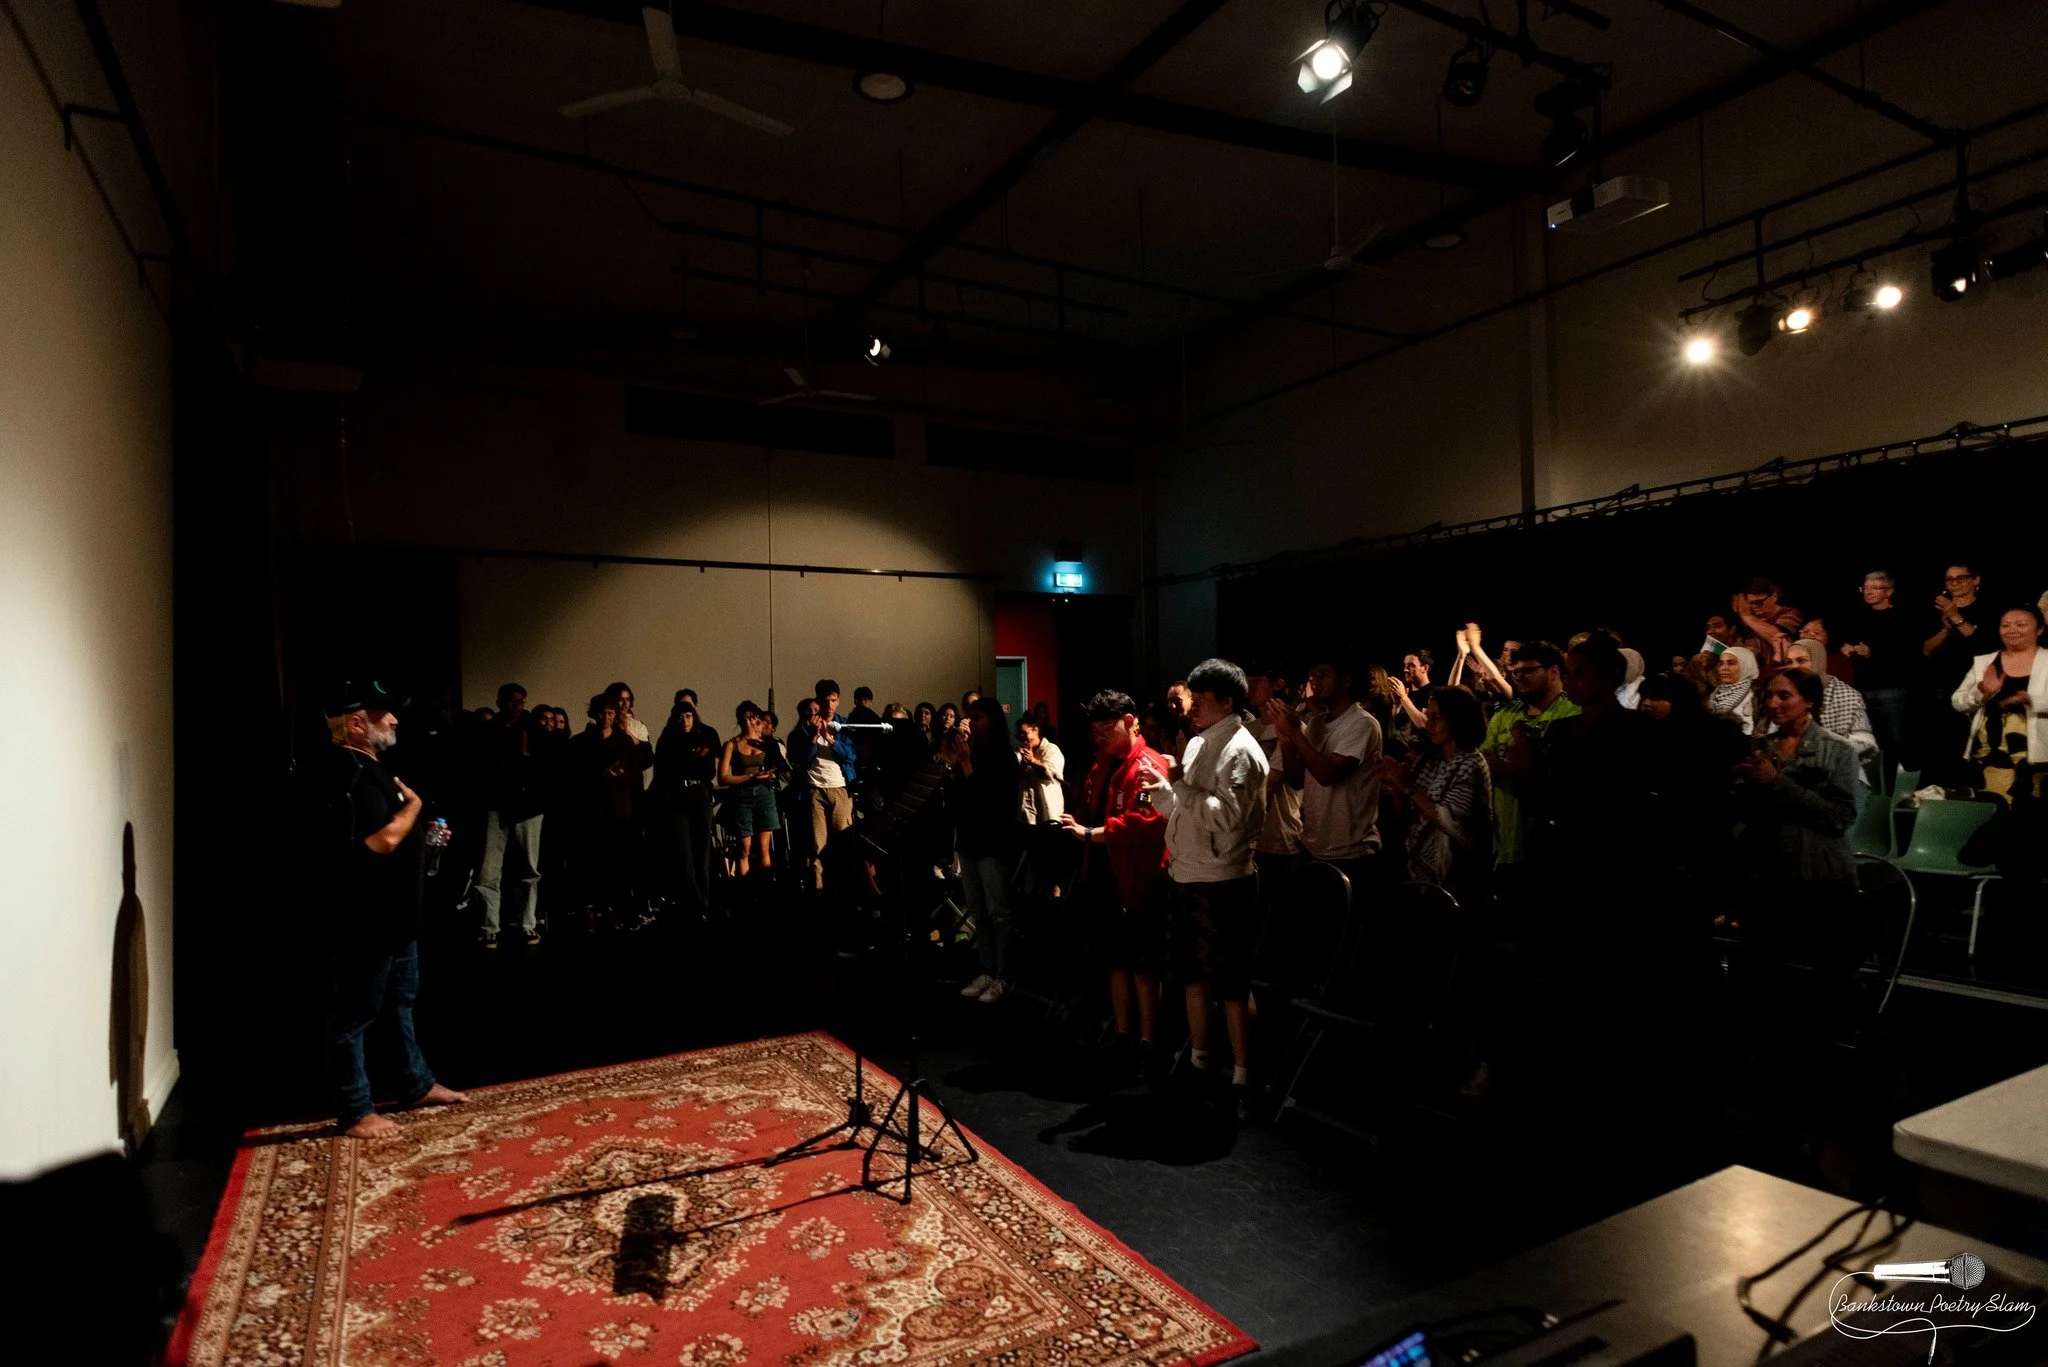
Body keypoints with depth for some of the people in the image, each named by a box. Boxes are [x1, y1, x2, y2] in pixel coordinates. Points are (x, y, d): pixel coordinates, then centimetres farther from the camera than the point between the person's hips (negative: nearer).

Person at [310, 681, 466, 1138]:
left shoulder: (369, 767, 13)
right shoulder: (345, 772, -21)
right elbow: (382, 840, -29)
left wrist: (423, 834, 10)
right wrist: (412, 804, -13)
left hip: (393, 913, 11)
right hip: (364, 917, -11)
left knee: (400, 1002, 21)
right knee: (355, 1013, 3)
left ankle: (418, 1084, 34)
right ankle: (355, 1111, 14)